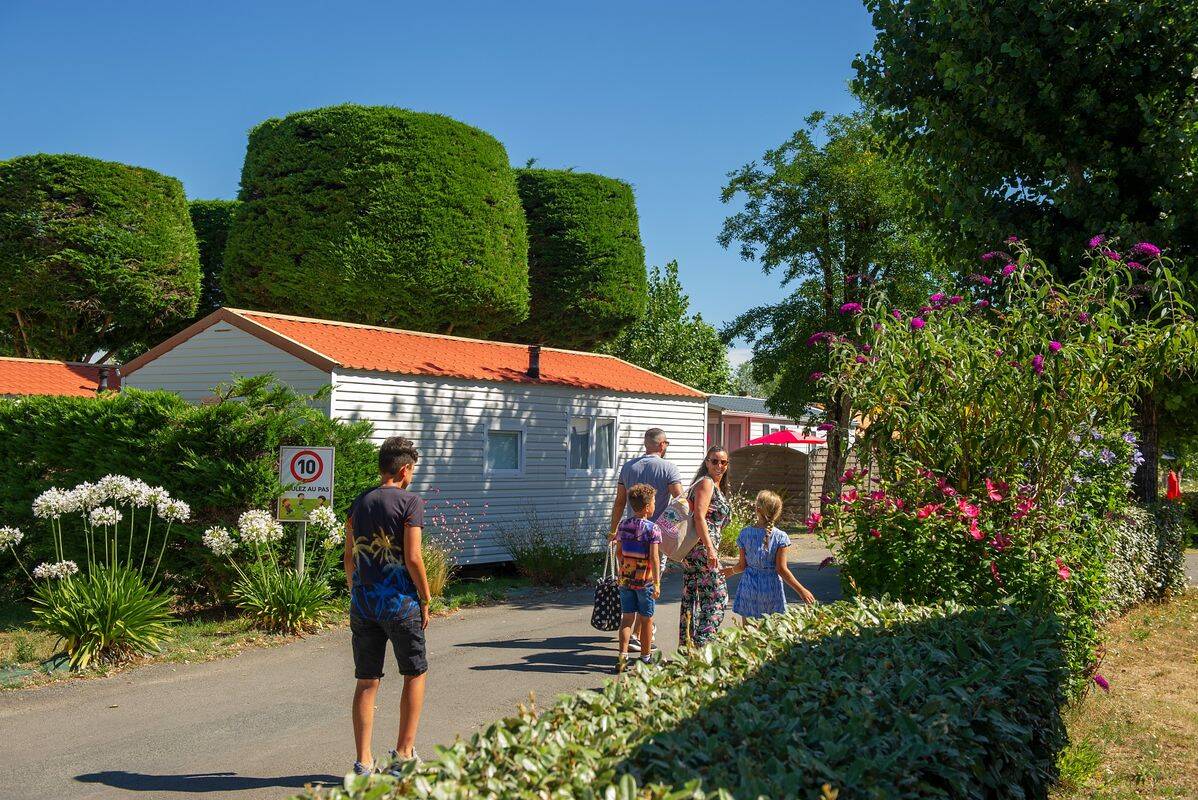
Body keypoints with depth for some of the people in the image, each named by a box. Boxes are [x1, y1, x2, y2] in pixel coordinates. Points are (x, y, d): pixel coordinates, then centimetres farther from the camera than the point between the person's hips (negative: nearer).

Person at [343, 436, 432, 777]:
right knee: (414, 674, 12)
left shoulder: (359, 503, 9)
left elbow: (349, 557, 10)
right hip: (399, 602, -5)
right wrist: (425, 600, -4)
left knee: (366, 681, 9)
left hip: (362, 604, 5)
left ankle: (364, 762, 9)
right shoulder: (410, 502, -8)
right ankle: (404, 752, 13)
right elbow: (413, 558, -13)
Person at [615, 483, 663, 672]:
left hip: (625, 579, 4)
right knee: (646, 620, 9)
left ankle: (622, 655, -2)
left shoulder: (623, 526, 3)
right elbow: (654, 558, -17)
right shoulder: (652, 529, -12)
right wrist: (657, 583, -16)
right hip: (645, 580, -4)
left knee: (627, 618, 8)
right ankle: (645, 657, 19)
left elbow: (618, 552, 9)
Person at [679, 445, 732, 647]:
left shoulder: (717, 486, 21)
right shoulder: (706, 482, -9)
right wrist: (710, 549, -23)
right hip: (701, 547, -10)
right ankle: (703, 645, -9)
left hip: (693, 551, 10)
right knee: (718, 597, -8)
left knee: (691, 599, 11)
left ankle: (686, 645, 16)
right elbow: (699, 517, -18)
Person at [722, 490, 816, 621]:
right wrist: (801, 590, -4)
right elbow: (781, 569, -11)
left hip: (749, 586, 1)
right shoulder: (780, 537, -10)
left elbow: (742, 565, 1)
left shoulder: (745, 533, -5)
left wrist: (730, 571, 23)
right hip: (771, 588, -1)